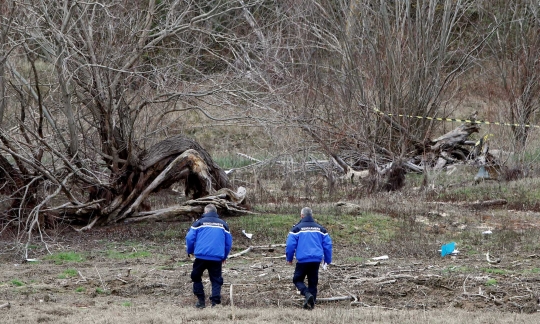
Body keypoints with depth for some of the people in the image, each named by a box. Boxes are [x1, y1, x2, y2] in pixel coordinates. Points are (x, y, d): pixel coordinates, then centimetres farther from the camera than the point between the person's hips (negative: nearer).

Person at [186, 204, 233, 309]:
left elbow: (190, 238, 0)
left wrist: (190, 251, 16)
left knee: (196, 277, 15)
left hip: (201, 256, -1)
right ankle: (215, 302, -5)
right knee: (216, 280, 7)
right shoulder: (223, 224, 12)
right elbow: (229, 242, 13)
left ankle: (201, 301, 10)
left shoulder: (199, 222, 5)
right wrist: (224, 256, 24)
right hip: (217, 258, 1)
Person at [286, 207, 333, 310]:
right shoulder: (320, 229, 10)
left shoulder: (297, 228, -3)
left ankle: (307, 294, -16)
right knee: (313, 282, 13)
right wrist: (327, 260, 18)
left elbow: (290, 245, -6)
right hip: (316, 260, 4)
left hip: (302, 260, -4)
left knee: (297, 279, 9)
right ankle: (311, 302, 10)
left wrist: (289, 259, 7)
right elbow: (328, 244, 10)